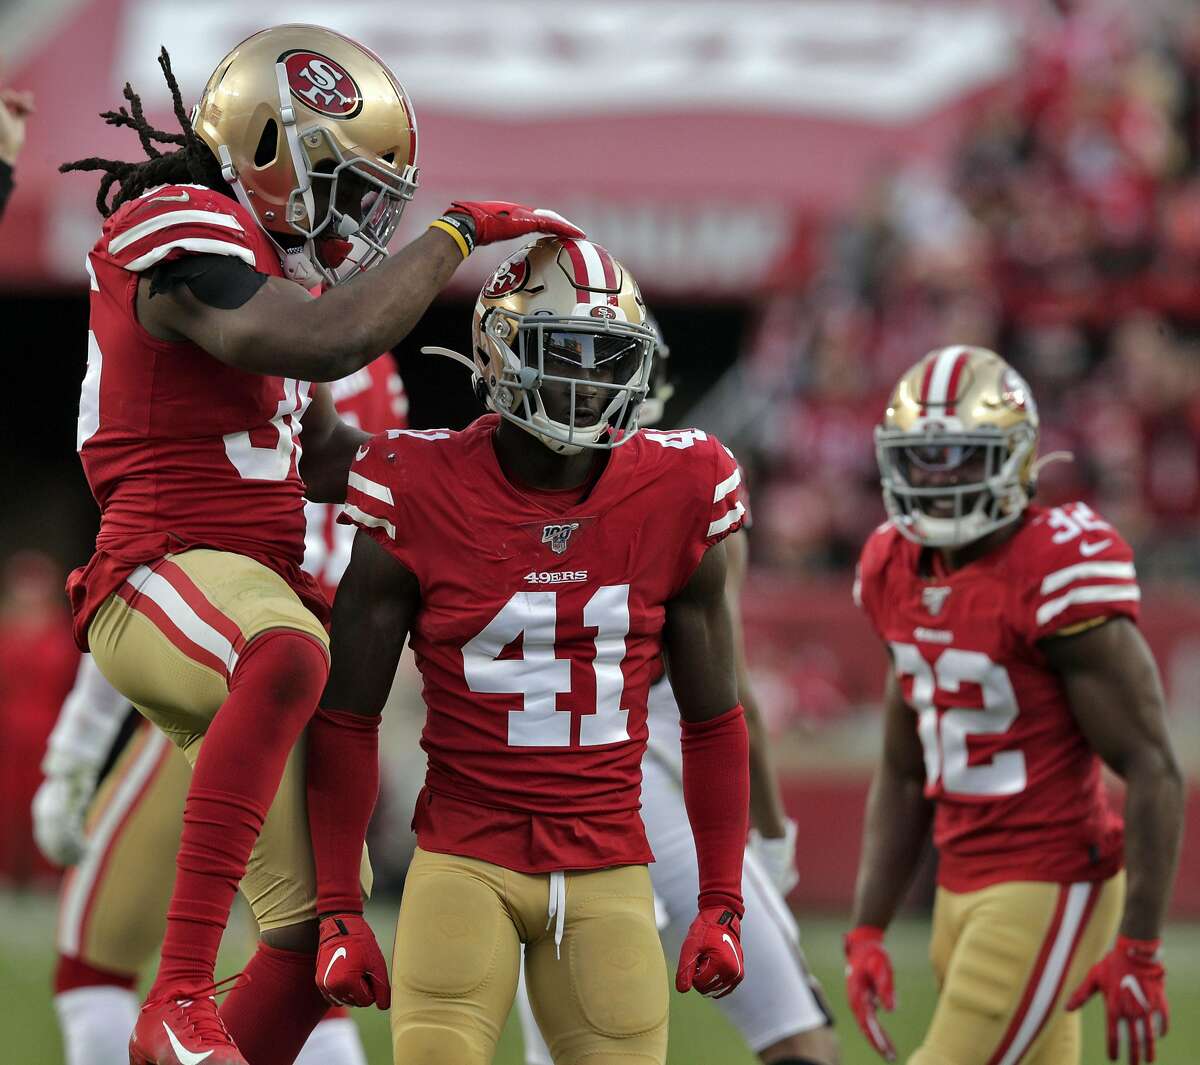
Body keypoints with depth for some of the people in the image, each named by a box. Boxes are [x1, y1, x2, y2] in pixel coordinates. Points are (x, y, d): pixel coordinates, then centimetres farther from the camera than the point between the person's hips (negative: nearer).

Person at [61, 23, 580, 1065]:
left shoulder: (266, 257, 22)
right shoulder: (182, 237, -10)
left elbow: (322, 455, 27)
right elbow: (328, 342, -26)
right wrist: (455, 234, -15)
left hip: (256, 582, 11)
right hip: (168, 576, -11)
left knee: (321, 936, 10)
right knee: (289, 657, -44)